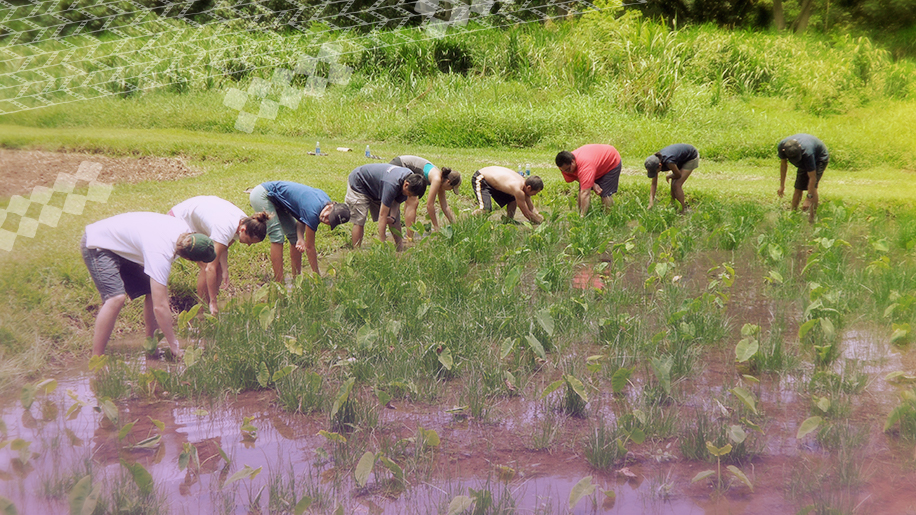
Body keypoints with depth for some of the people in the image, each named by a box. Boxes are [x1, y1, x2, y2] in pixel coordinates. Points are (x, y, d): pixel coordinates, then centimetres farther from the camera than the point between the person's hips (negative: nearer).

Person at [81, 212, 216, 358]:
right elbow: (160, 307, -38)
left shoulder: (184, 230, -14)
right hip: (97, 246, -9)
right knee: (116, 297, -27)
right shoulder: (160, 253, -38)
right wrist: (174, 345, -30)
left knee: (154, 292, 0)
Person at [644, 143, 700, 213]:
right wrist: (651, 202, -18)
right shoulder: (655, 162, -19)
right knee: (673, 184, 4)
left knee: (677, 185, -12)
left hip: (691, 157, -7)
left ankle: (683, 209, -1)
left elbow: (678, 175, -21)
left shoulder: (668, 162, -41)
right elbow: (654, 184, -12)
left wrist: (668, 176, -2)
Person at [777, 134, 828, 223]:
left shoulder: (807, 153, -45)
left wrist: (809, 198, -36)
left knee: (812, 186, -22)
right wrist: (782, 185, -2)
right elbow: (783, 164, -5)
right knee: (798, 188, -3)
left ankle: (811, 218, -21)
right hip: (803, 163, 6)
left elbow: (812, 177, -38)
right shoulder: (781, 146, -28)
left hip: (820, 158, -6)